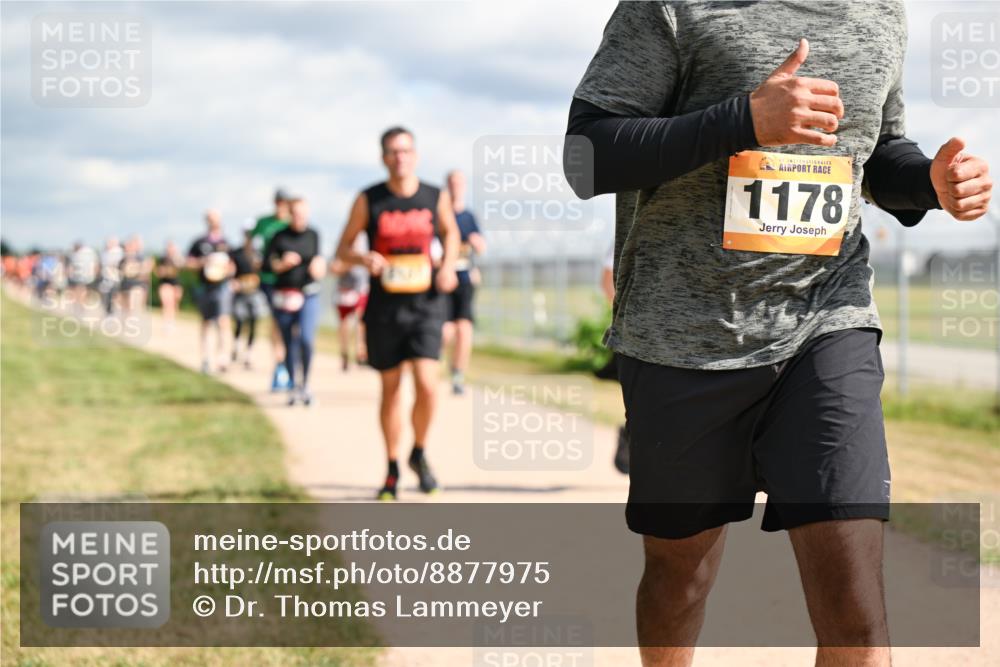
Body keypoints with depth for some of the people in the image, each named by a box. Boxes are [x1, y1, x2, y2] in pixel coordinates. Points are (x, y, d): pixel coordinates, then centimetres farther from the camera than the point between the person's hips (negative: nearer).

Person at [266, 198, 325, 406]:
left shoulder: (313, 235, 4)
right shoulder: (280, 237, -1)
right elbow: (273, 264, 3)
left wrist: (319, 267, -6)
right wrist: (284, 263, -16)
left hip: (309, 294, 0)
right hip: (284, 293, 0)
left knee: (306, 339, -16)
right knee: (290, 343, 4)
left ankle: (305, 384, 0)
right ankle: (294, 386, 18)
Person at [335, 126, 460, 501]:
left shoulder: (436, 198, 1)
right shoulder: (368, 201, -3)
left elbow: (450, 232, 20)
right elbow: (342, 249, 3)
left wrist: (448, 265, 1)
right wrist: (364, 258, -19)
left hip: (425, 305, 0)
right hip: (384, 308, 0)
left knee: (427, 386, -13)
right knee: (390, 389, 7)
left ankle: (419, 455, 13)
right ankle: (392, 469, 22)